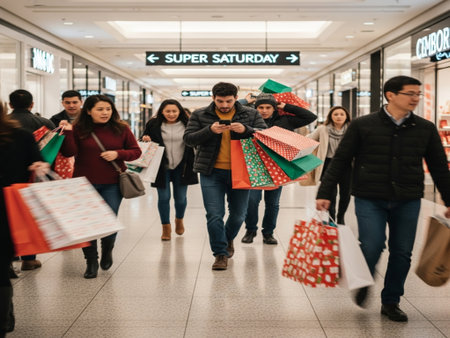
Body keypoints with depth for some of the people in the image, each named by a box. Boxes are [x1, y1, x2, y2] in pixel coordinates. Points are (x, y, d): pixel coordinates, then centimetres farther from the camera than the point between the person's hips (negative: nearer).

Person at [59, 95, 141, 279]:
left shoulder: (121, 129, 1)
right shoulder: (79, 128, -2)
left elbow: (136, 151, 5)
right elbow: (69, 153, -9)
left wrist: (118, 154, -12)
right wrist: (67, 133, -22)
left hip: (112, 184, 0)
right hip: (85, 184, 0)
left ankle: (107, 250, 33)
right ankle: (91, 261, 20)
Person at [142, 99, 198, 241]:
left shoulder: (187, 124, -3)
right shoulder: (153, 124, -3)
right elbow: (144, 139, 8)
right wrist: (145, 140, -15)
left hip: (181, 168, 0)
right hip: (162, 168, 0)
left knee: (180, 198, 9)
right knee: (163, 197, 3)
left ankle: (179, 219, 40)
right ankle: (166, 226, 22)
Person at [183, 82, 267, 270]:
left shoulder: (251, 115, 3)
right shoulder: (200, 115, 2)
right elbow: (188, 138, -3)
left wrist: (245, 130, -21)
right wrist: (210, 130, -20)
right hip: (211, 172, -1)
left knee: (238, 214, 12)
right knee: (214, 215, -5)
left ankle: (228, 239, 41)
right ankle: (220, 253, 9)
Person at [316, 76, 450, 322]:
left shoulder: (425, 129, 5)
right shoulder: (363, 125, -2)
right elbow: (340, 160, -1)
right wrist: (324, 193, -6)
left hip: (408, 202, 3)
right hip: (370, 199, -3)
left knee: (402, 253, 5)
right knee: (372, 246, -10)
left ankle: (391, 302, 25)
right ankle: (363, 284, 22)